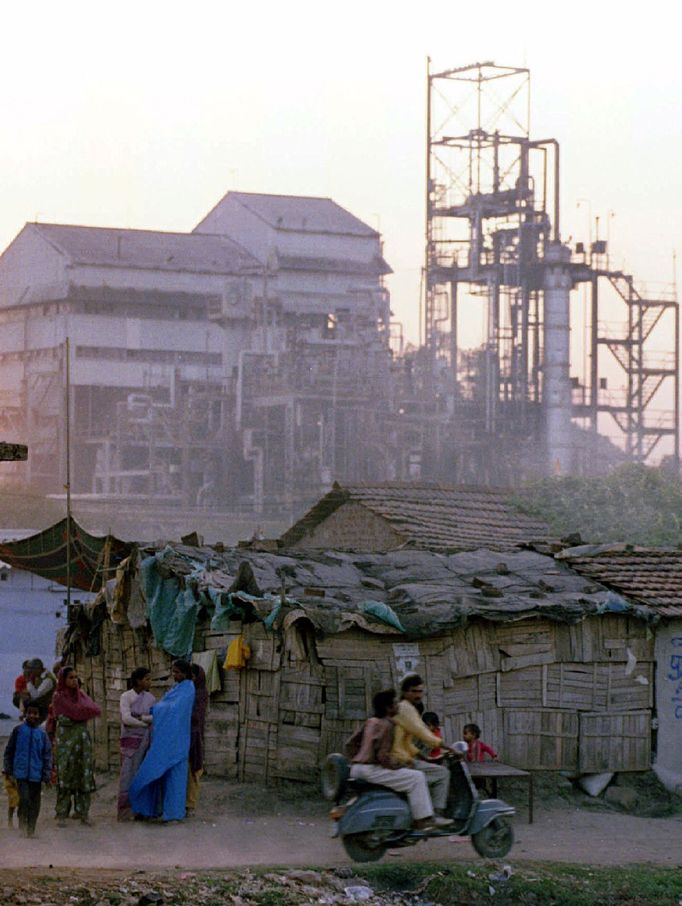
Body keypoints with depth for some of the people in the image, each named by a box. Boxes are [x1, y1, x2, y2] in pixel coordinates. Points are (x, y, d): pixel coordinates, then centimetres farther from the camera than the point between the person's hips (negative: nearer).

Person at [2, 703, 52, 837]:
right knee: (24, 798, -14)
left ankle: (31, 829, 16)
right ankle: (23, 825, 3)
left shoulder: (42, 733, 4)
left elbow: (48, 754, 6)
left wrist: (47, 774, 1)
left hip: (36, 774, 2)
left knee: (34, 802, 5)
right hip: (21, 773, -2)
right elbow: (9, 750, 10)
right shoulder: (18, 730, 2)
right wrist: (7, 768, 8)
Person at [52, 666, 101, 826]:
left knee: (84, 775, 1)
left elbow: (96, 710, -1)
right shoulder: (58, 697, -2)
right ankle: (61, 815, -5)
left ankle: (83, 813, 6)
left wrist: (80, 711, -9)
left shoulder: (81, 694, 13)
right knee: (65, 775, -8)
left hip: (83, 737, 5)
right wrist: (87, 710, 2)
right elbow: (75, 713, -12)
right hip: (66, 737, -5)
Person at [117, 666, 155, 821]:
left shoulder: (150, 698, 11)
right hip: (130, 740, -5)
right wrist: (147, 723, -8)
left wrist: (141, 718, -13)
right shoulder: (126, 697, -3)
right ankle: (124, 811, -7)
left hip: (145, 740, 5)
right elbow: (126, 719, -13)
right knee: (128, 775, -8)